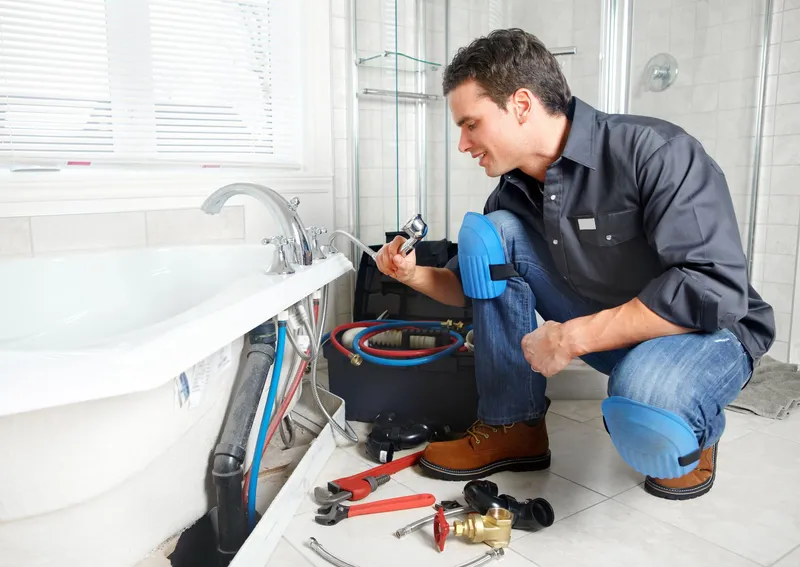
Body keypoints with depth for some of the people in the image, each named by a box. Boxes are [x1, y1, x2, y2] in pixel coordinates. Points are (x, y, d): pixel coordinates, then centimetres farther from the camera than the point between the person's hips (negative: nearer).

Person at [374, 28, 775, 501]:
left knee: (646, 431, -39)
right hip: (605, 328, 6)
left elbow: (715, 289, -29)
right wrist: (414, 274, -11)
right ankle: (513, 428, -5)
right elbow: (475, 286, 8)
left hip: (707, 326, -5)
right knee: (491, 232, -11)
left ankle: (691, 430, 1)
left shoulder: (653, 150, -22)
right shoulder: (515, 193, -3)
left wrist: (572, 336, -28)